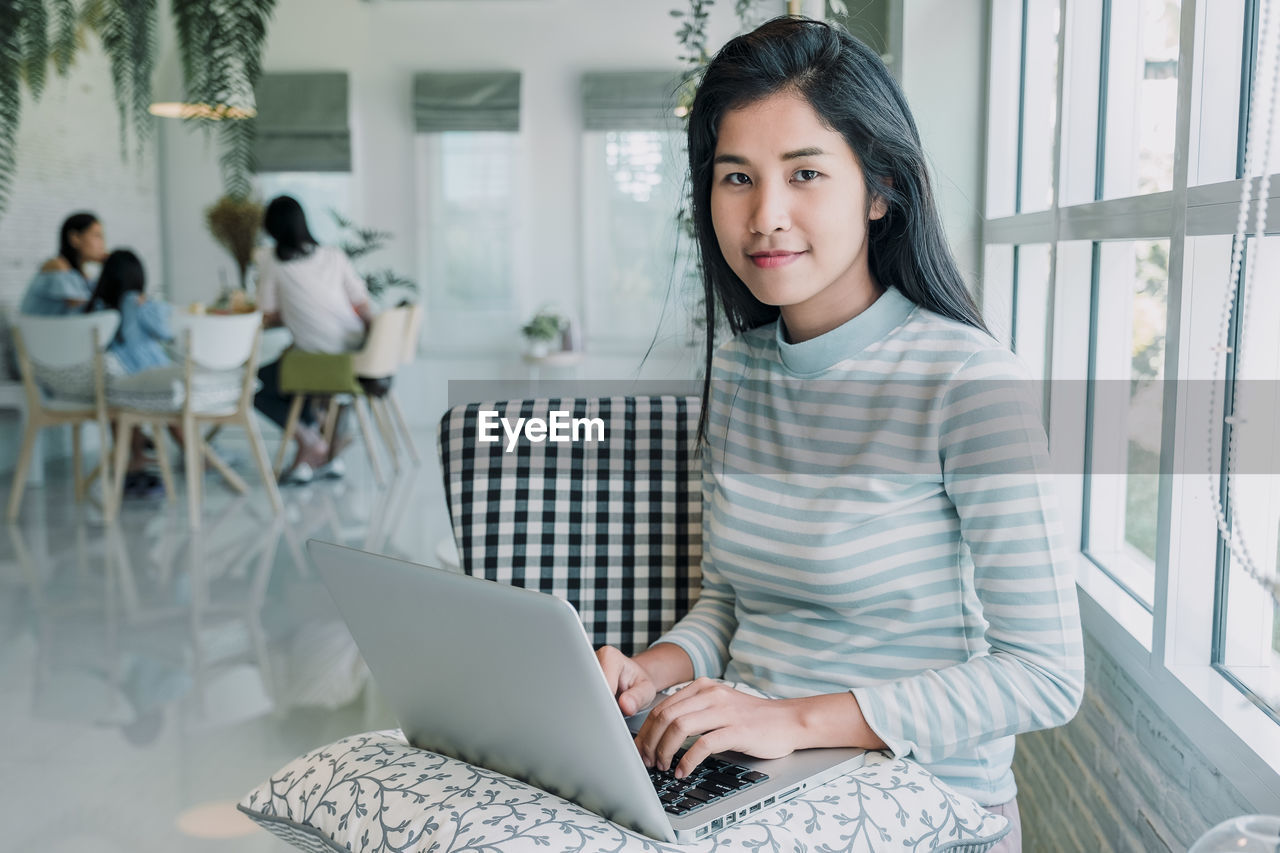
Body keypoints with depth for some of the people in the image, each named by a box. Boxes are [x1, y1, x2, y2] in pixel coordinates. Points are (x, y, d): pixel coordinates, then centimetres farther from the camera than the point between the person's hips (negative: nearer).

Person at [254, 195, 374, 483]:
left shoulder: (273, 264, -4)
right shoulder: (334, 256, 4)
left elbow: (269, 317, 1)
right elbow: (364, 309, 4)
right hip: (355, 356, 5)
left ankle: (310, 442, 3)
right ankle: (329, 453, 25)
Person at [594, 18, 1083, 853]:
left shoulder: (969, 381, -16)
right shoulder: (736, 370, 4)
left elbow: (1047, 675, -17)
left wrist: (798, 720, -23)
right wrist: (653, 671, -7)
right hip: (749, 785, 5)